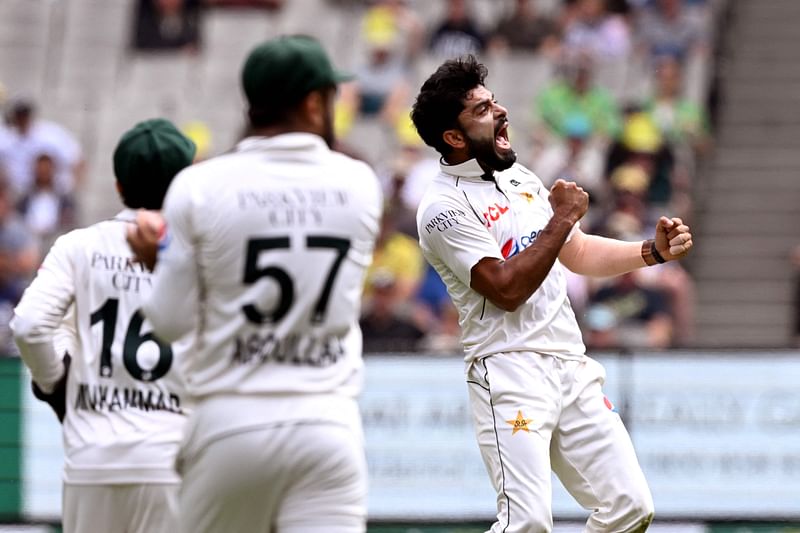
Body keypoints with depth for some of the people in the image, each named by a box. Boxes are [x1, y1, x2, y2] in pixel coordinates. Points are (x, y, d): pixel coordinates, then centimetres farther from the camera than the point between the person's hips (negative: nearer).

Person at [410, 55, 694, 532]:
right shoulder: (444, 207, -8)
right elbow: (507, 288, -16)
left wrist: (655, 251, 11)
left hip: (573, 364, 8)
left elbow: (579, 254, 25)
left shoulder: (520, 178, 17)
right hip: (511, 370, -8)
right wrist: (562, 218, -10)